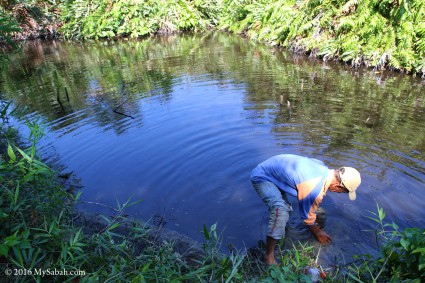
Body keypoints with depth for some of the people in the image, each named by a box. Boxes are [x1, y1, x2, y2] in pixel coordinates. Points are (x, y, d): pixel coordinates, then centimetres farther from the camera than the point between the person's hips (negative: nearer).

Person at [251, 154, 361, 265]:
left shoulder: (323, 168, -6)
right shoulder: (314, 190, -32)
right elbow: (307, 215, -12)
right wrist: (317, 233, 10)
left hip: (271, 168, 10)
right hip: (261, 177, -9)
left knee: (286, 209, 18)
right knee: (280, 212, -25)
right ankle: (269, 256, -13)